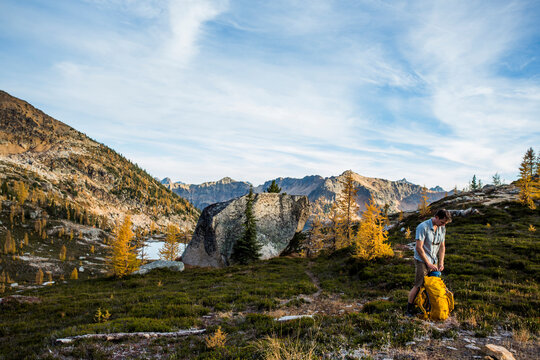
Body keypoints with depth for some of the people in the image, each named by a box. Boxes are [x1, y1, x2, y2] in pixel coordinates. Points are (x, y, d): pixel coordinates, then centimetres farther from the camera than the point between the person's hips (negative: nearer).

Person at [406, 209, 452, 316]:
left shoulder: (442, 228, 5)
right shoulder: (423, 227, -17)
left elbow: (442, 246, 12)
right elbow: (419, 248, -19)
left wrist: (441, 262, 3)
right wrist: (428, 263, -16)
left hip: (434, 262, 7)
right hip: (422, 261, -7)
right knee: (419, 285, -6)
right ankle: (409, 308, 6)